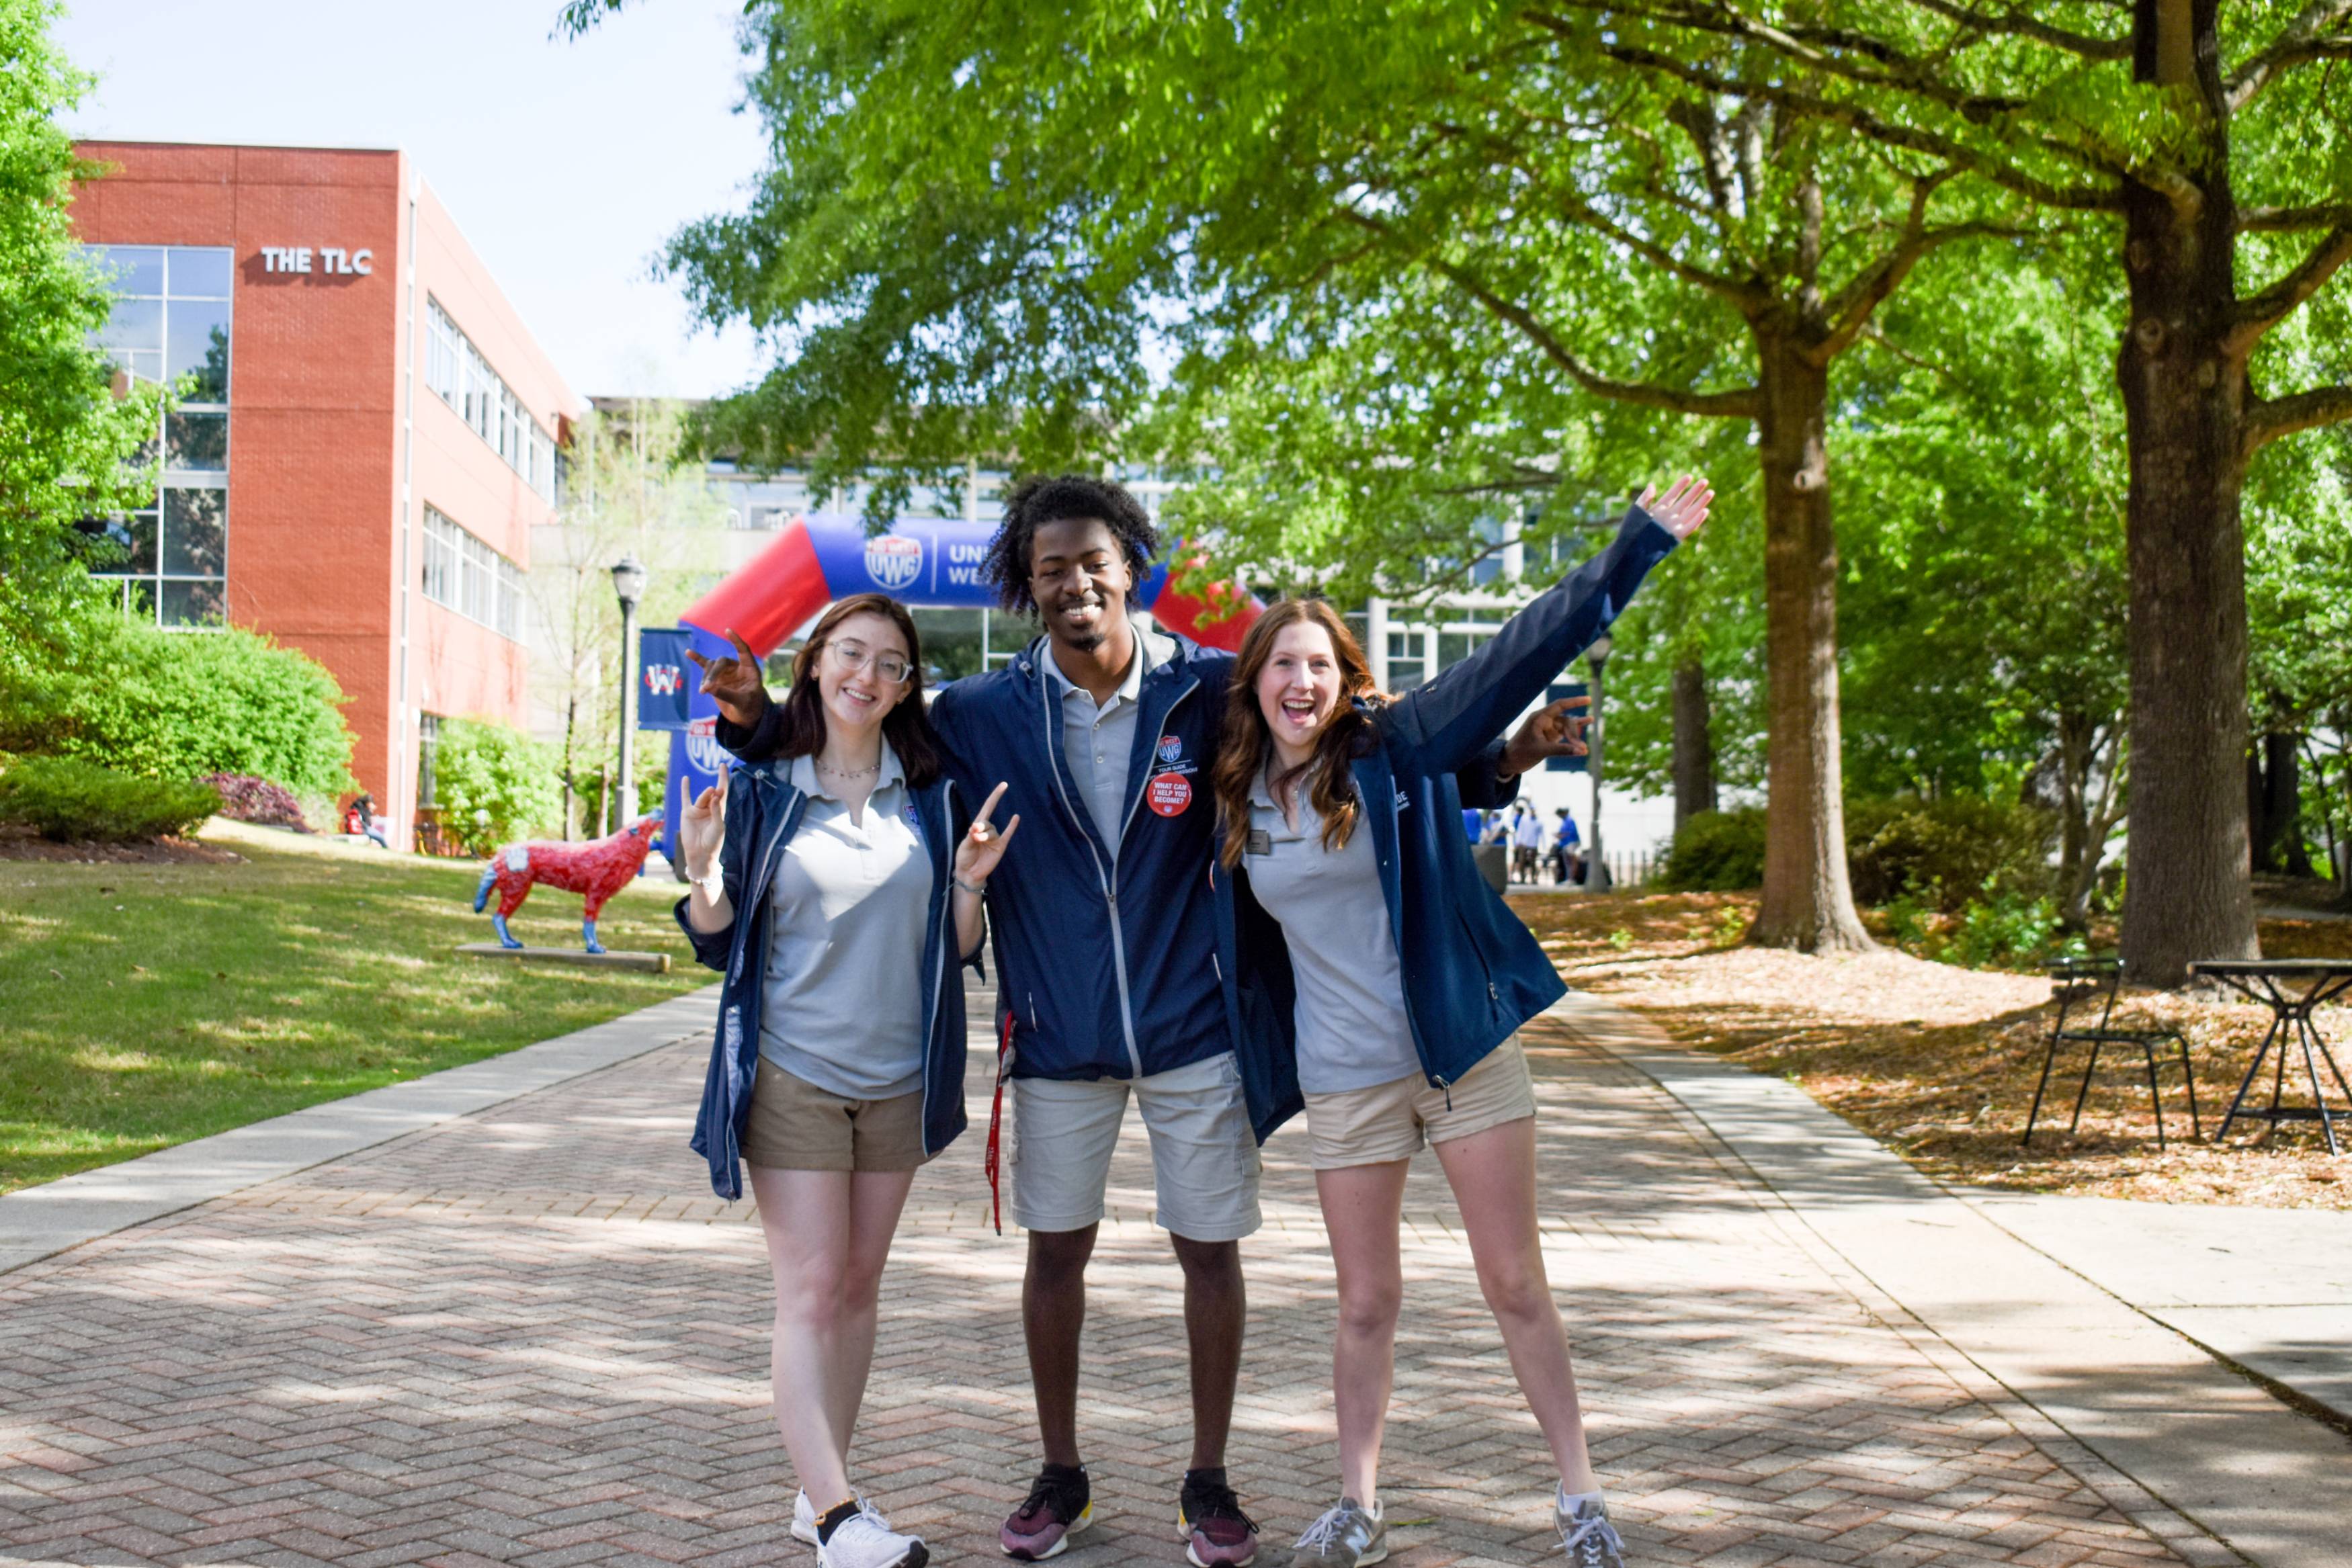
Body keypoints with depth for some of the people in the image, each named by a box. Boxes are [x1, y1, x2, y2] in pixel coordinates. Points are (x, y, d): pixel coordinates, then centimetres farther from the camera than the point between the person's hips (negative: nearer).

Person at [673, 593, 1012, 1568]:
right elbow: (719, 944, 1)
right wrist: (705, 877, -18)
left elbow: (959, 950, 6)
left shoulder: (931, 793, 4)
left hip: (899, 1076, 3)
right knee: (810, 1295, -8)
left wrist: (969, 882, -12)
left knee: (859, 1289, 10)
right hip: (791, 1074, -3)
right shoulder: (761, 787, -2)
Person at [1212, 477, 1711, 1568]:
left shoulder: (1395, 745, -7)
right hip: (1344, 1078, 2)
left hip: (1466, 1047, -2)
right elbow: (1231, 937, 18)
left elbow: (1525, 650, -12)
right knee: (1366, 1303, 9)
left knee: (1516, 1283, 4)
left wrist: (1637, 545, -16)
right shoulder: (1234, 798, 2)